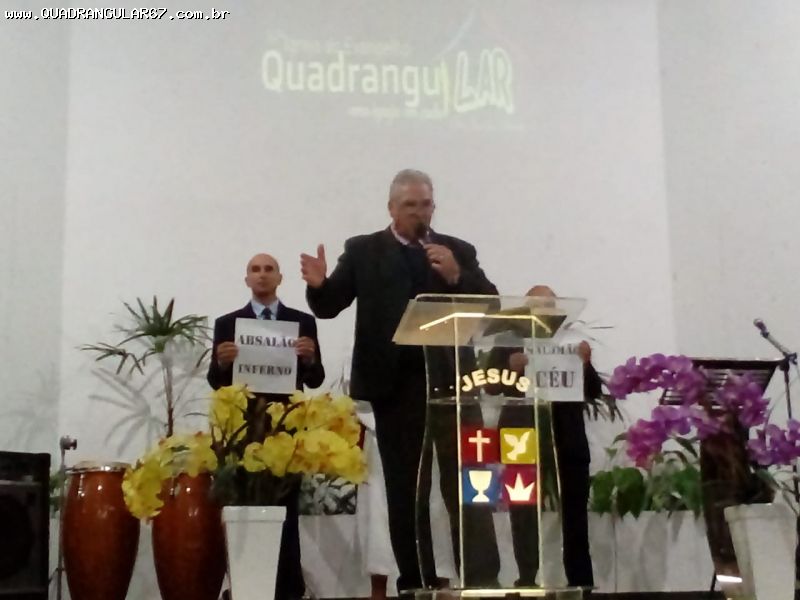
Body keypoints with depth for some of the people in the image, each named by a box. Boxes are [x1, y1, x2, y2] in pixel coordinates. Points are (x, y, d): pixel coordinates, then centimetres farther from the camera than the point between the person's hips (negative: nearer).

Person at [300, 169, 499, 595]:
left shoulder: (459, 251, 9)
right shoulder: (363, 251, 8)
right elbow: (329, 306, 2)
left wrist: (457, 277, -18)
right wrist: (319, 285, -20)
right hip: (394, 385, 0)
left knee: (466, 482, 0)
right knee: (404, 488, 6)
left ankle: (482, 579, 3)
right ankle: (418, 581, 14)